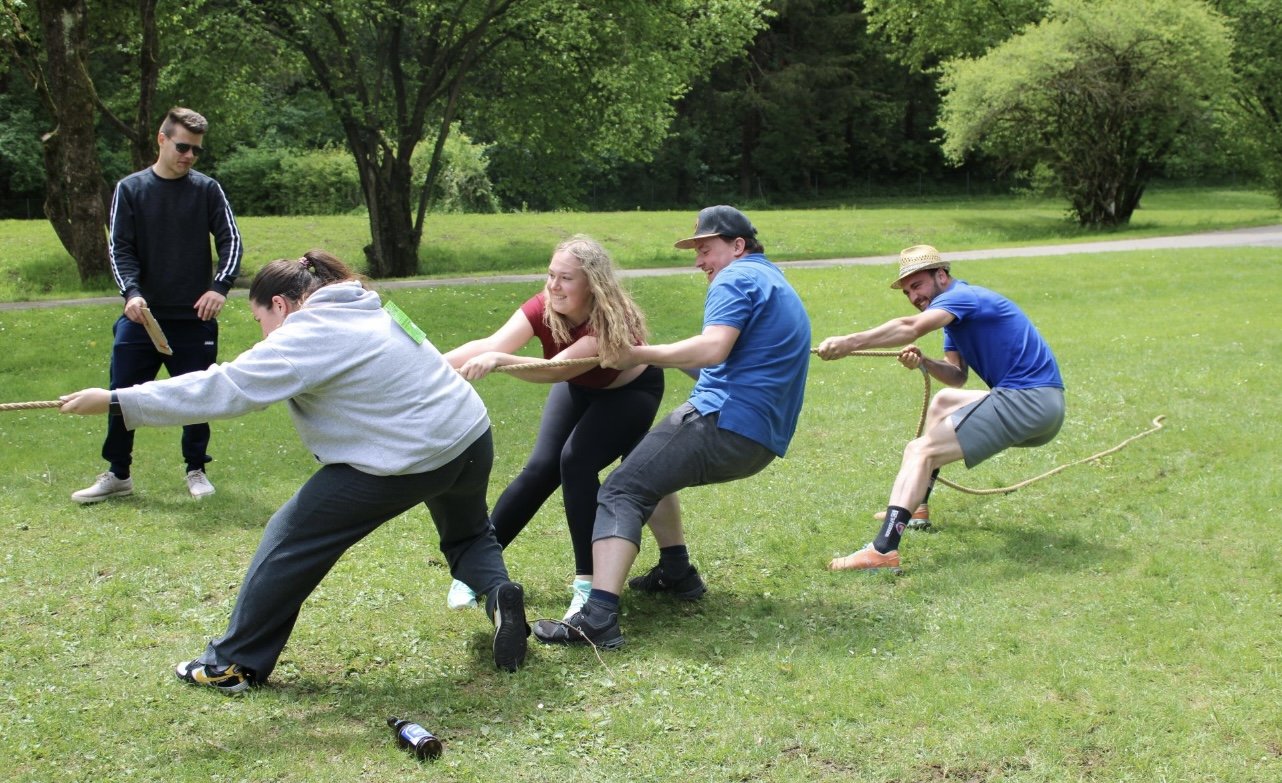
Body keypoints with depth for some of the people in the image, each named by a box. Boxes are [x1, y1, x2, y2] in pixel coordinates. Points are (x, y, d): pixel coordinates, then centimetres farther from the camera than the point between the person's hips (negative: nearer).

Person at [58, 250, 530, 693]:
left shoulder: (306, 337, -12)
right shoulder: (367, 311, 15)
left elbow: (221, 389, -18)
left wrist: (116, 402, -16)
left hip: (402, 461, -8)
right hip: (470, 436, 8)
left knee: (291, 541, 4)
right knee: (468, 532, 35)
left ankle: (235, 664, 12)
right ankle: (498, 591, 5)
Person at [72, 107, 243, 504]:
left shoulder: (208, 190, 2)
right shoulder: (130, 189, 3)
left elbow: (231, 240, 0)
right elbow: (120, 248, 0)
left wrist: (220, 286, -17)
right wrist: (131, 292, -17)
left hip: (195, 318, 0)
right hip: (141, 316, 1)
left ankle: (196, 470, 25)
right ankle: (118, 474, 18)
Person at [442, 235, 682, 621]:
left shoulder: (615, 323, -39)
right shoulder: (545, 307, -26)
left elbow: (555, 370, -51)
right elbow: (493, 343, -40)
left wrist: (500, 361, -68)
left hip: (630, 392, -4)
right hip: (579, 387, 5)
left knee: (576, 462, -24)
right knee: (540, 469, -9)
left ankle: (588, 582, -15)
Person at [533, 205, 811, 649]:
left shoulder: (737, 278, -4)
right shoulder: (776, 284, 27)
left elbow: (713, 348, -21)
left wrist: (640, 355, -14)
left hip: (724, 421, -10)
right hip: (761, 441, 10)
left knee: (622, 491, -15)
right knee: (651, 470, 29)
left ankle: (598, 617, -32)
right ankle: (677, 573, 24)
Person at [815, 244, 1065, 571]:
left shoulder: (961, 296, -10)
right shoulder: (957, 310, 22)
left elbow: (912, 327, -29)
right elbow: (958, 376, 16)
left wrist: (849, 343, -38)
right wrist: (924, 363, -4)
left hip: (1029, 402, -11)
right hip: (1035, 402, 11)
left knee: (920, 451, -16)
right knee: (943, 401, 32)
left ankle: (883, 549, -32)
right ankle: (914, 508, 31)